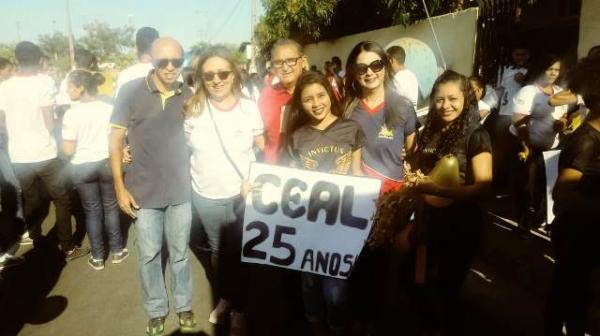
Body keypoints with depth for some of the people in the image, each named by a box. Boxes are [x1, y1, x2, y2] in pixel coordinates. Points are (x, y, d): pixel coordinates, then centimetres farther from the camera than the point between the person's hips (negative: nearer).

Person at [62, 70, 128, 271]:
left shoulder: (72, 113, -14)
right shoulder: (109, 109, -6)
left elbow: (68, 150, -11)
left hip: (82, 167, -2)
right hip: (106, 163, 2)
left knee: (92, 211, 11)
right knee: (110, 207, 16)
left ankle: (97, 257, 21)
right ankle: (117, 251, 25)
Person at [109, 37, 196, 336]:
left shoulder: (189, 96, -2)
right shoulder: (131, 91, -9)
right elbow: (115, 140, -6)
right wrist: (120, 188, -9)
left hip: (181, 190, 2)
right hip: (144, 192, -1)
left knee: (180, 253, 15)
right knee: (149, 255, 12)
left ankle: (184, 305, 34)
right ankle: (156, 309, 32)